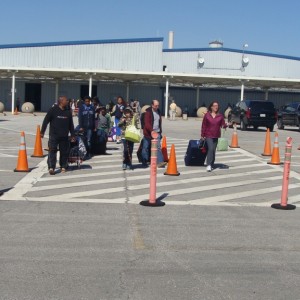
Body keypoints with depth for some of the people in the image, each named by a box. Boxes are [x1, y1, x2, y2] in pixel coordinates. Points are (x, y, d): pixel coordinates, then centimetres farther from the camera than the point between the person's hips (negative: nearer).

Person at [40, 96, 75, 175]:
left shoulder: (68, 112, 10)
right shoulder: (53, 110, -4)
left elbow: (71, 124, 16)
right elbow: (46, 121, -2)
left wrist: (72, 135, 15)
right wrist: (42, 132, -3)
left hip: (64, 136, 4)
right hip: (54, 135, -4)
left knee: (64, 152, 7)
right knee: (52, 151, -9)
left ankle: (63, 167, 19)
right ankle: (51, 167, -9)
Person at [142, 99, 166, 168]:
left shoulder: (158, 112, 12)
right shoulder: (148, 112, -9)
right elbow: (147, 123, -19)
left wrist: (160, 132, 20)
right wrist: (152, 130, -32)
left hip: (157, 132, 5)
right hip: (148, 133, -5)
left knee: (158, 147, -8)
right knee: (146, 147, 6)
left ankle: (160, 162, -15)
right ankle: (144, 162, 20)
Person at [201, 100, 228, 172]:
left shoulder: (220, 116, 4)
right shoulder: (207, 115, -1)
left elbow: (223, 125, 2)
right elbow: (203, 126, 2)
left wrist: (226, 125, -21)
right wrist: (202, 135, 0)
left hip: (216, 136, 3)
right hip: (208, 135, -3)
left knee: (213, 150, 9)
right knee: (211, 149, -17)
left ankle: (211, 165, 20)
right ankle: (209, 165, -16)